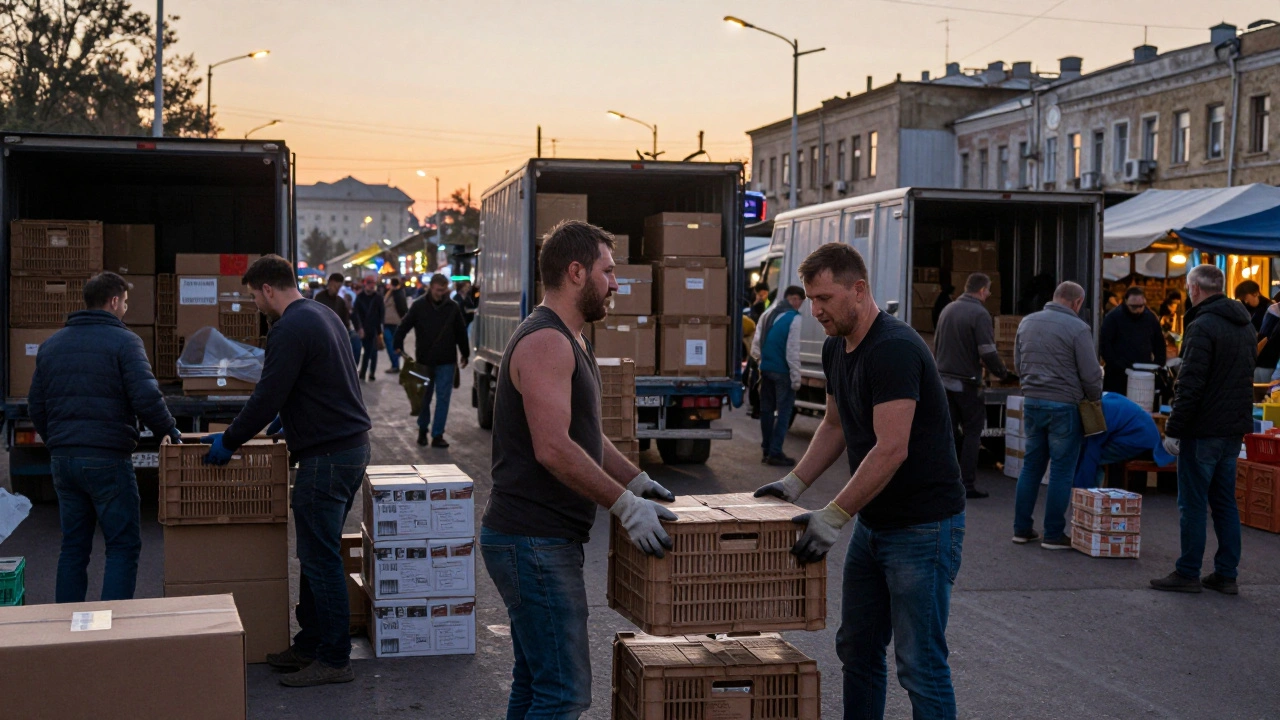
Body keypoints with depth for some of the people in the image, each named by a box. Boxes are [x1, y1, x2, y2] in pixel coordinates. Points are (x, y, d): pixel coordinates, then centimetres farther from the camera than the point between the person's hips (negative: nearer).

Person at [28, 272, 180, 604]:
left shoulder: (51, 344, 14)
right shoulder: (123, 341, -7)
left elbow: (35, 406, 16)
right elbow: (146, 397, -17)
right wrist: (169, 431, -3)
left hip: (62, 459, 6)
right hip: (107, 458, -6)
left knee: (73, 546, 14)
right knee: (123, 545, 0)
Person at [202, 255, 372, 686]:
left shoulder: (289, 330, -16)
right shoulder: (324, 315, 16)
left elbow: (267, 396, -17)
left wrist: (229, 442, -6)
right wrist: (289, 416, 37)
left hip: (326, 455, -10)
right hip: (353, 444, 10)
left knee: (320, 558, -4)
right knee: (317, 552, 16)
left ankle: (335, 659, 1)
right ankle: (310, 645, 24)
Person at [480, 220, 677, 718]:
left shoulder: (569, 341, 18)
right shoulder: (545, 342, -17)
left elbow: (584, 432, 24)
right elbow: (554, 449, -25)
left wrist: (637, 480, 12)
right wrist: (626, 506, -22)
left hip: (540, 540, 11)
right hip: (534, 542, -11)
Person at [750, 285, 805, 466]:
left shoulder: (767, 314, 10)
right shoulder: (793, 318, -13)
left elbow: (756, 341, 13)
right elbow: (792, 351, -15)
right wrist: (796, 378, -11)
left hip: (766, 369, 8)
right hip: (782, 371, -7)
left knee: (767, 409, 13)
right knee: (784, 412, -1)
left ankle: (766, 450, 19)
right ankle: (775, 452, -4)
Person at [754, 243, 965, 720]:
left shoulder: (894, 349, -22)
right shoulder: (836, 348, 7)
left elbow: (891, 450, -27)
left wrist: (833, 517, -25)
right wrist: (795, 483, 10)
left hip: (924, 525, -10)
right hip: (874, 522, 10)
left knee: (919, 663, -5)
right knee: (857, 649, 16)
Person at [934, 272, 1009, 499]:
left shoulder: (947, 310, 9)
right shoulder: (979, 314, -14)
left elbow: (936, 343, 19)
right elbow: (988, 352, -18)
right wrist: (1002, 372, -3)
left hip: (943, 378, 7)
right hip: (966, 382, -7)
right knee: (972, 431, 2)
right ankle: (968, 484, 1)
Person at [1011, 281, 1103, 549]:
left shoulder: (1027, 322, 7)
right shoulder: (1077, 328, -13)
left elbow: (1018, 365, 15)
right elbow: (1091, 374, -11)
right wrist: (1095, 398, 7)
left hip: (1032, 402, 6)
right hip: (1063, 406, -6)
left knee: (1032, 466, 14)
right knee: (1061, 471, 2)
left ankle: (1022, 529, 17)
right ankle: (1053, 534, 6)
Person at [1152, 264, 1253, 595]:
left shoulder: (1203, 326, -17)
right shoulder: (1245, 324, 12)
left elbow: (1190, 384, -20)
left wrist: (1173, 429, -15)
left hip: (1204, 430, -8)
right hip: (1235, 428, 8)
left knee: (1192, 503, -1)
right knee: (1224, 502, 13)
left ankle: (1188, 574, 4)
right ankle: (1226, 574, 16)